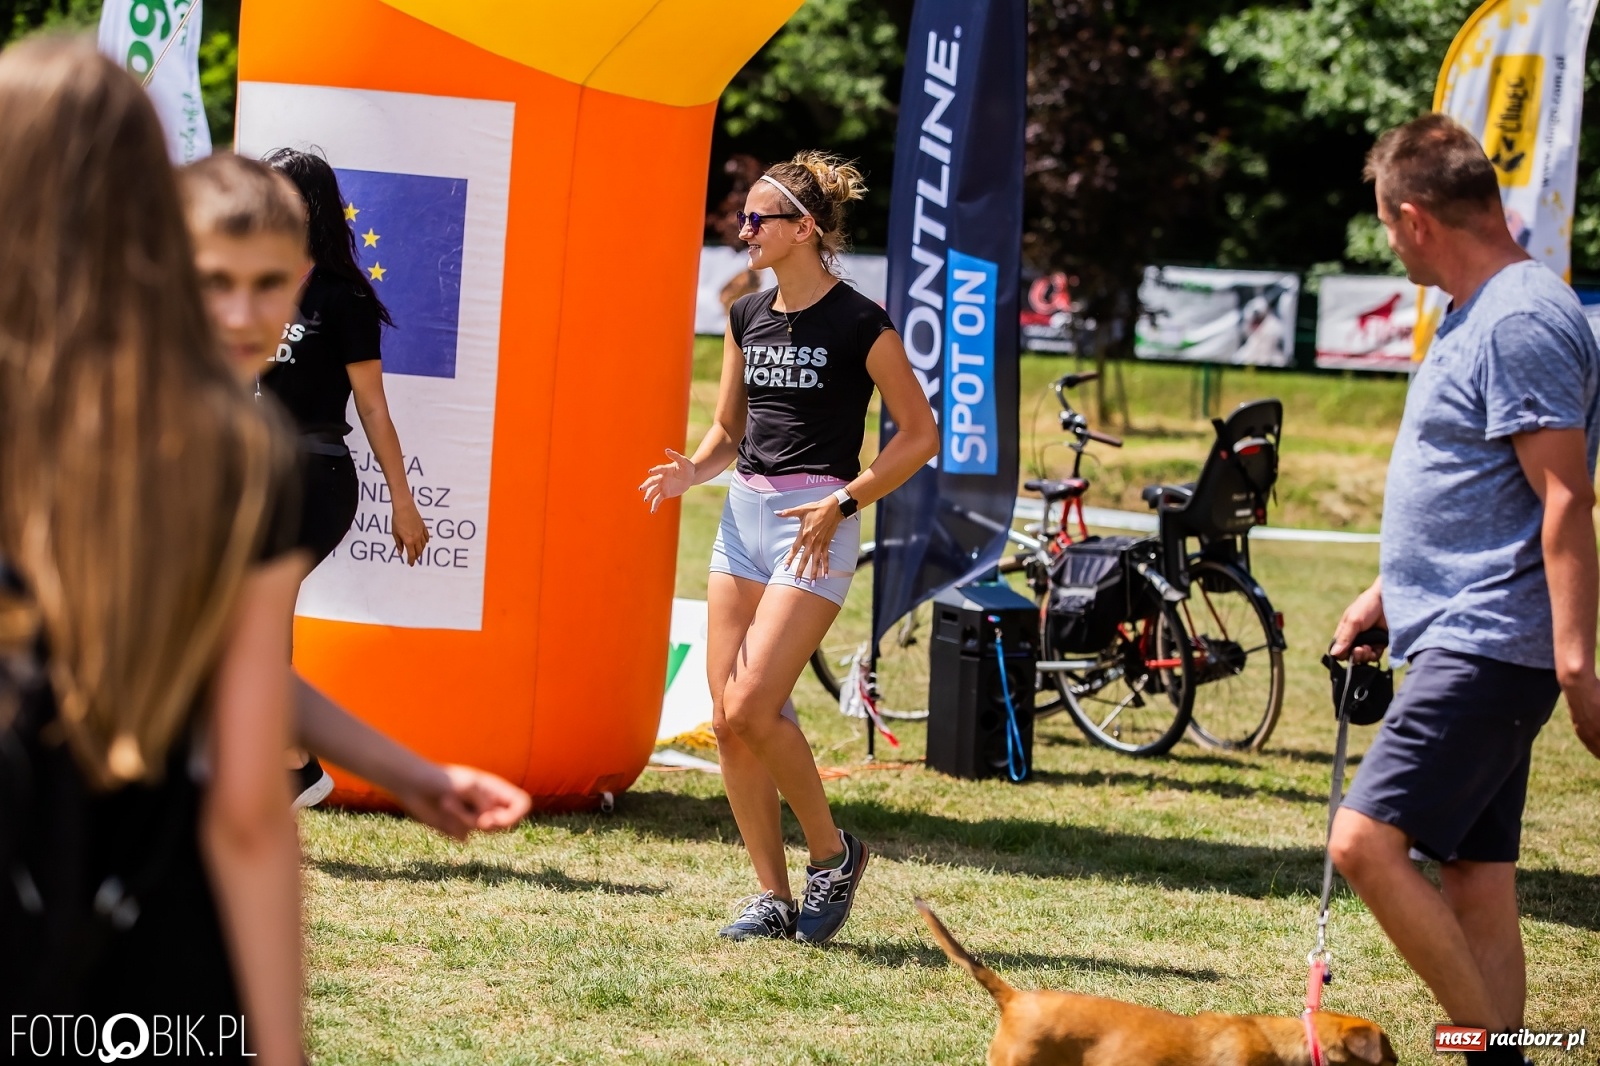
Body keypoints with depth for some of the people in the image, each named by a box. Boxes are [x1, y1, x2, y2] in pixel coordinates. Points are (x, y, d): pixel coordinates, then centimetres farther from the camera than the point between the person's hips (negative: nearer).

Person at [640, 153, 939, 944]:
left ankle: (832, 853, 5)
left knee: (753, 707, -17)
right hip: (743, 515, 7)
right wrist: (691, 471, -2)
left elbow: (920, 435, -5)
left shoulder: (858, 324, -8)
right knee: (727, 721, 2)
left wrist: (842, 504, -14)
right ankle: (772, 895, 11)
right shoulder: (748, 317, 11)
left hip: (814, 527, -7)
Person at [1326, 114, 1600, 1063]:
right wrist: (1388, 593, 28)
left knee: (1367, 842, -17)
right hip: (1461, 641, 10)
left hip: (1489, 651, -10)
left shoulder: (1521, 323, -16)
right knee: (1476, 883, 10)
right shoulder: (1478, 314, 17)